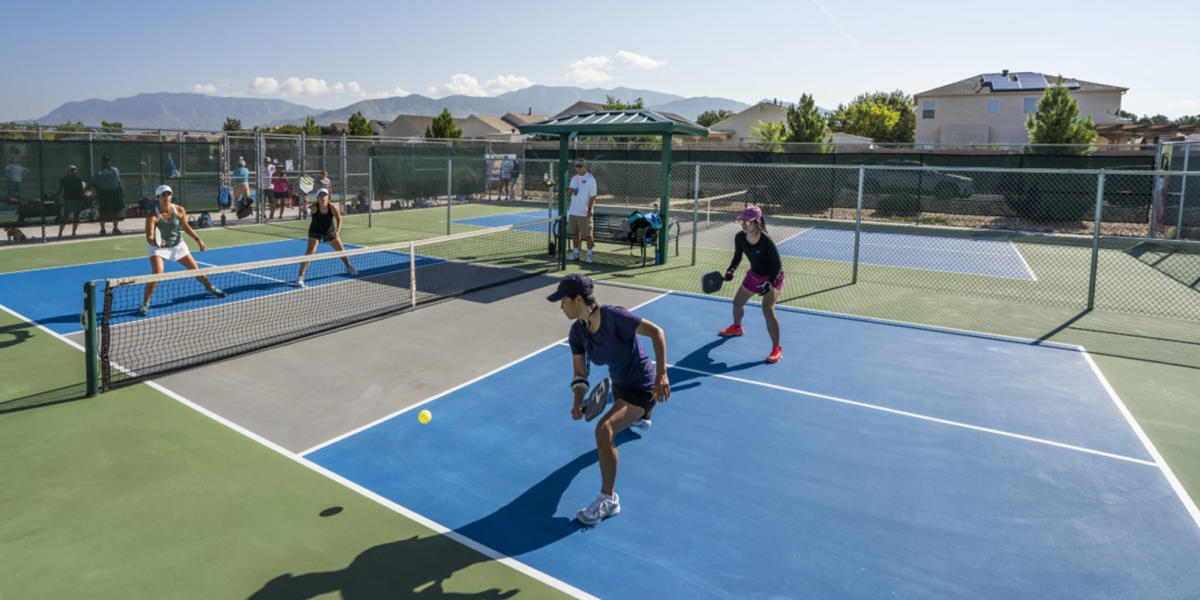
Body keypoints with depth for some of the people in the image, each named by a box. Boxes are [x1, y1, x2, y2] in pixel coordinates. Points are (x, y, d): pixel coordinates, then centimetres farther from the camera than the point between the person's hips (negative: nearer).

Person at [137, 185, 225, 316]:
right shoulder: (153, 216, -25)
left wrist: (198, 240, 2)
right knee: (157, 273, -22)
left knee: (195, 269, 9)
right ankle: (145, 303, -9)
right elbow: (149, 237, -32)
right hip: (158, 247, -4)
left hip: (178, 245, 4)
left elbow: (186, 227, 5)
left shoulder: (179, 210, -13)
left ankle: (209, 287, 38)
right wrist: (156, 242, -53)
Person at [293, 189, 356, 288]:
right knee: (309, 252, -19)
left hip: (331, 232, 3)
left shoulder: (332, 207, -22)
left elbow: (339, 219, -10)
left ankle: (349, 267, 45)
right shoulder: (314, 207, -26)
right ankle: (300, 278, -18)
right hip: (315, 232, -3)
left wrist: (338, 231, -19)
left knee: (341, 250, 14)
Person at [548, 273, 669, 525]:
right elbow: (580, 374, -5)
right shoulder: (577, 331, -9)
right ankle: (640, 418, 82)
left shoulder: (613, 316, -30)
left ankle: (608, 499, -14)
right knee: (622, 410, 42)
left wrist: (661, 374, -36)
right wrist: (578, 401, -25)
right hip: (619, 384, 9)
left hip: (642, 388, -8)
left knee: (604, 429, -29)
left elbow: (657, 332, -29)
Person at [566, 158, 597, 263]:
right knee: (575, 233, 12)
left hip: (585, 213, -6)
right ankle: (575, 253, 21)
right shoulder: (574, 178, 12)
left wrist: (590, 209, -18)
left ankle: (589, 254, 5)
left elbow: (593, 196, -10)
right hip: (573, 211, 6)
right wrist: (570, 189, -9)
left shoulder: (590, 179, -7)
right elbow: (571, 190, 15)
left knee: (587, 234, -3)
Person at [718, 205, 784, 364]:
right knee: (737, 302, 20)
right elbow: (737, 257, 3)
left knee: (767, 309, -25)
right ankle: (737, 327, 54)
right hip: (754, 274, 7)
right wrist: (731, 270, -14)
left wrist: (770, 282, -33)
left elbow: (778, 264, -23)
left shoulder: (766, 241, -31)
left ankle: (776, 349, -16)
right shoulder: (739, 238, -14)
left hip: (772, 277, -7)